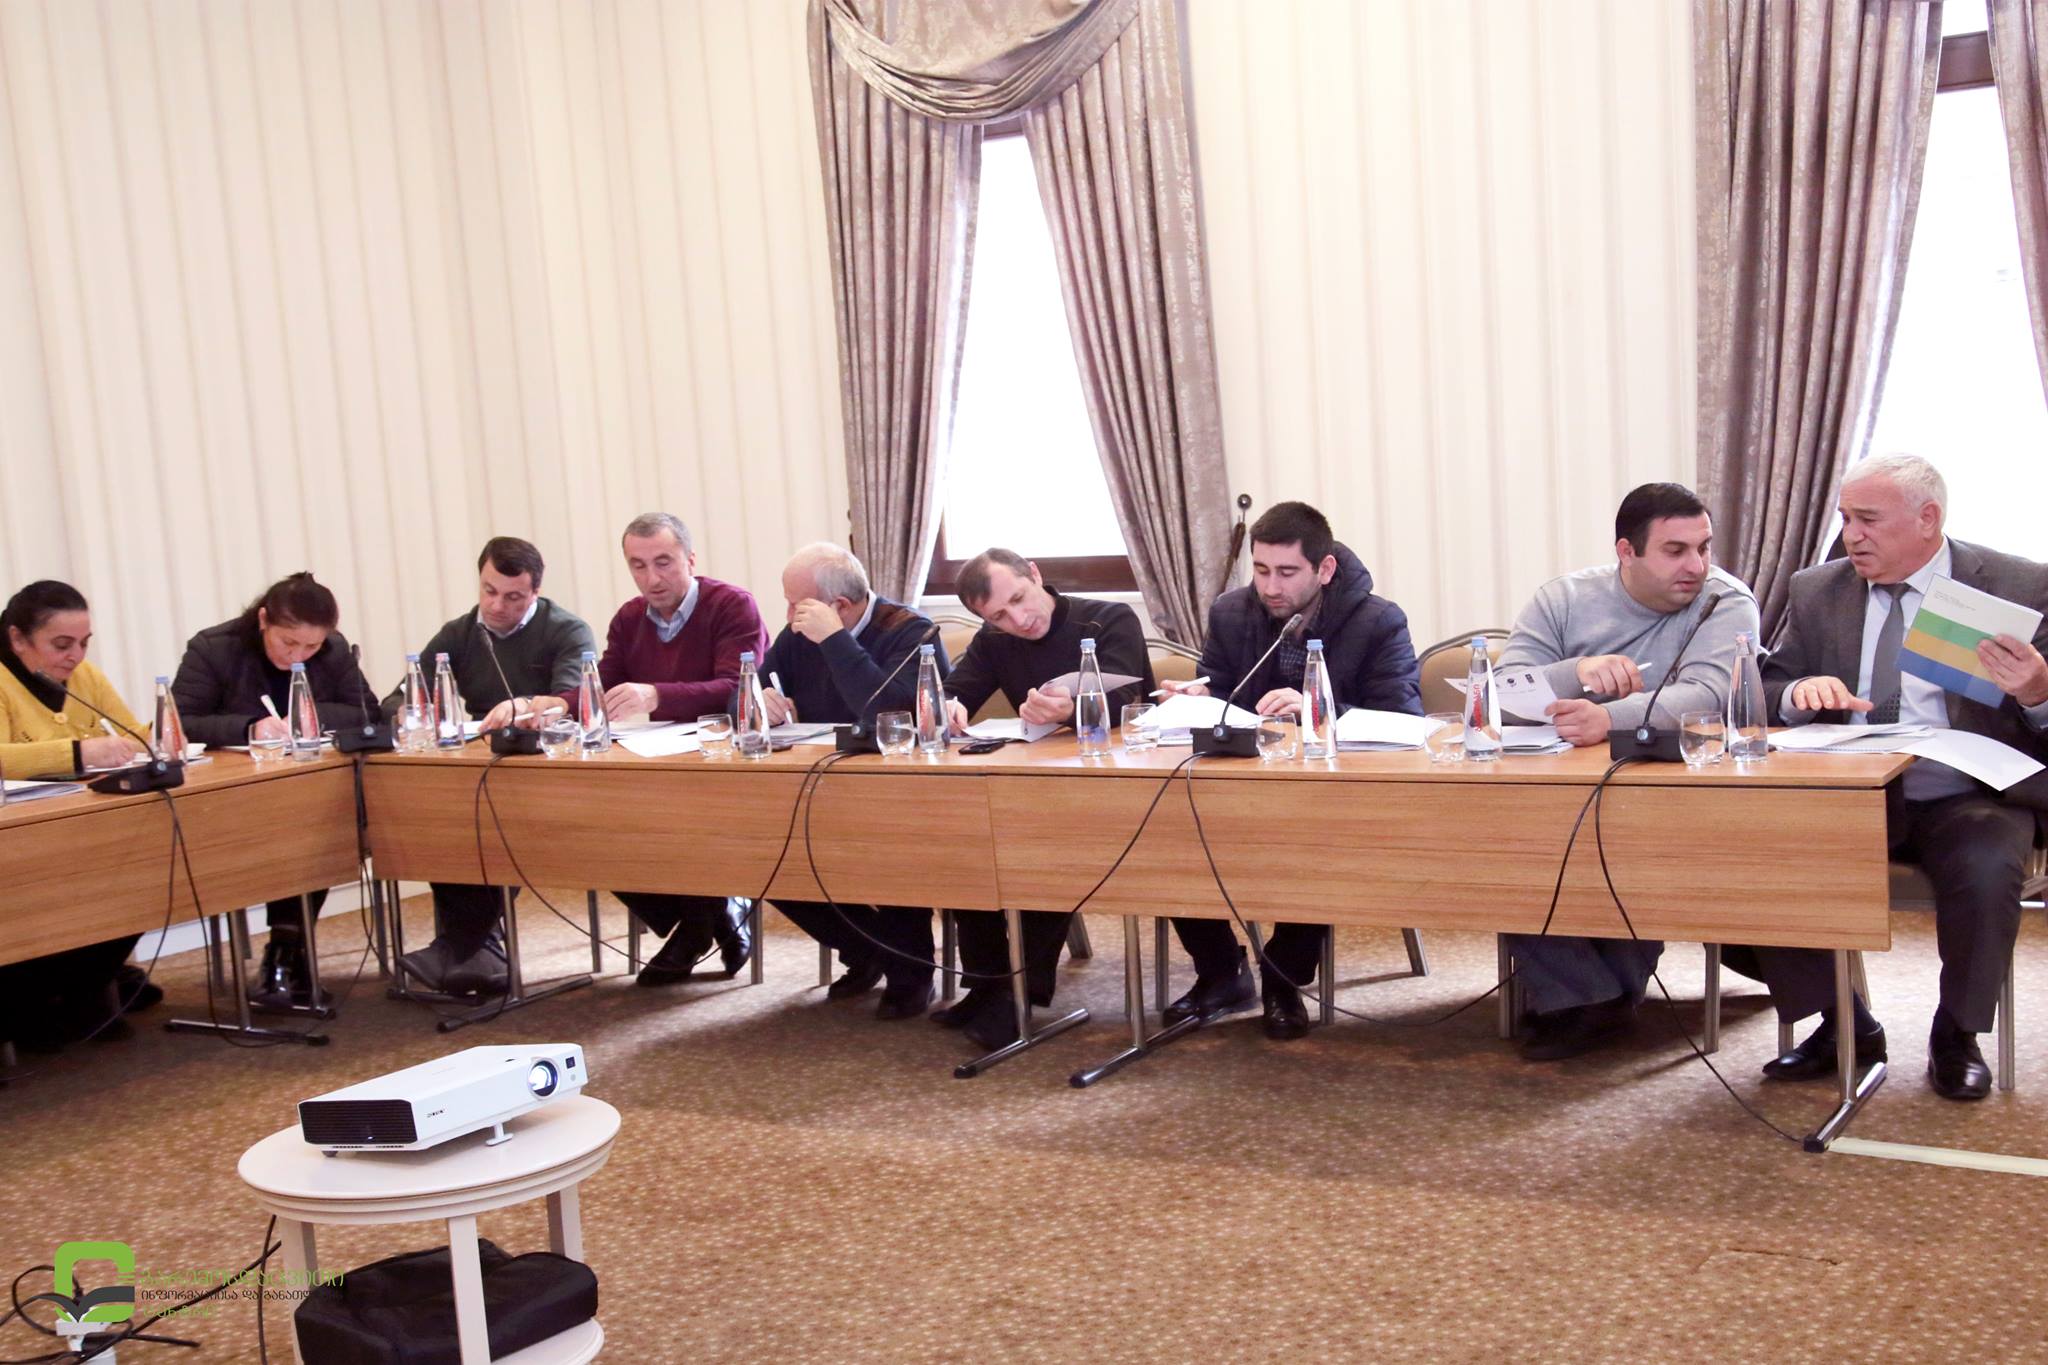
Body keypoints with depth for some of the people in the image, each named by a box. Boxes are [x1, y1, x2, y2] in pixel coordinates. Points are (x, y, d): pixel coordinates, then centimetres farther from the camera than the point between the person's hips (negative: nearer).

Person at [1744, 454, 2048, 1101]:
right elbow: (1765, 695, 8)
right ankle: (1843, 1023, -1)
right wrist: (1798, 692, -16)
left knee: (1985, 869, -34)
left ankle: (1956, 1035, -5)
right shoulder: (1816, 591, 8)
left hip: (1969, 798, -2)